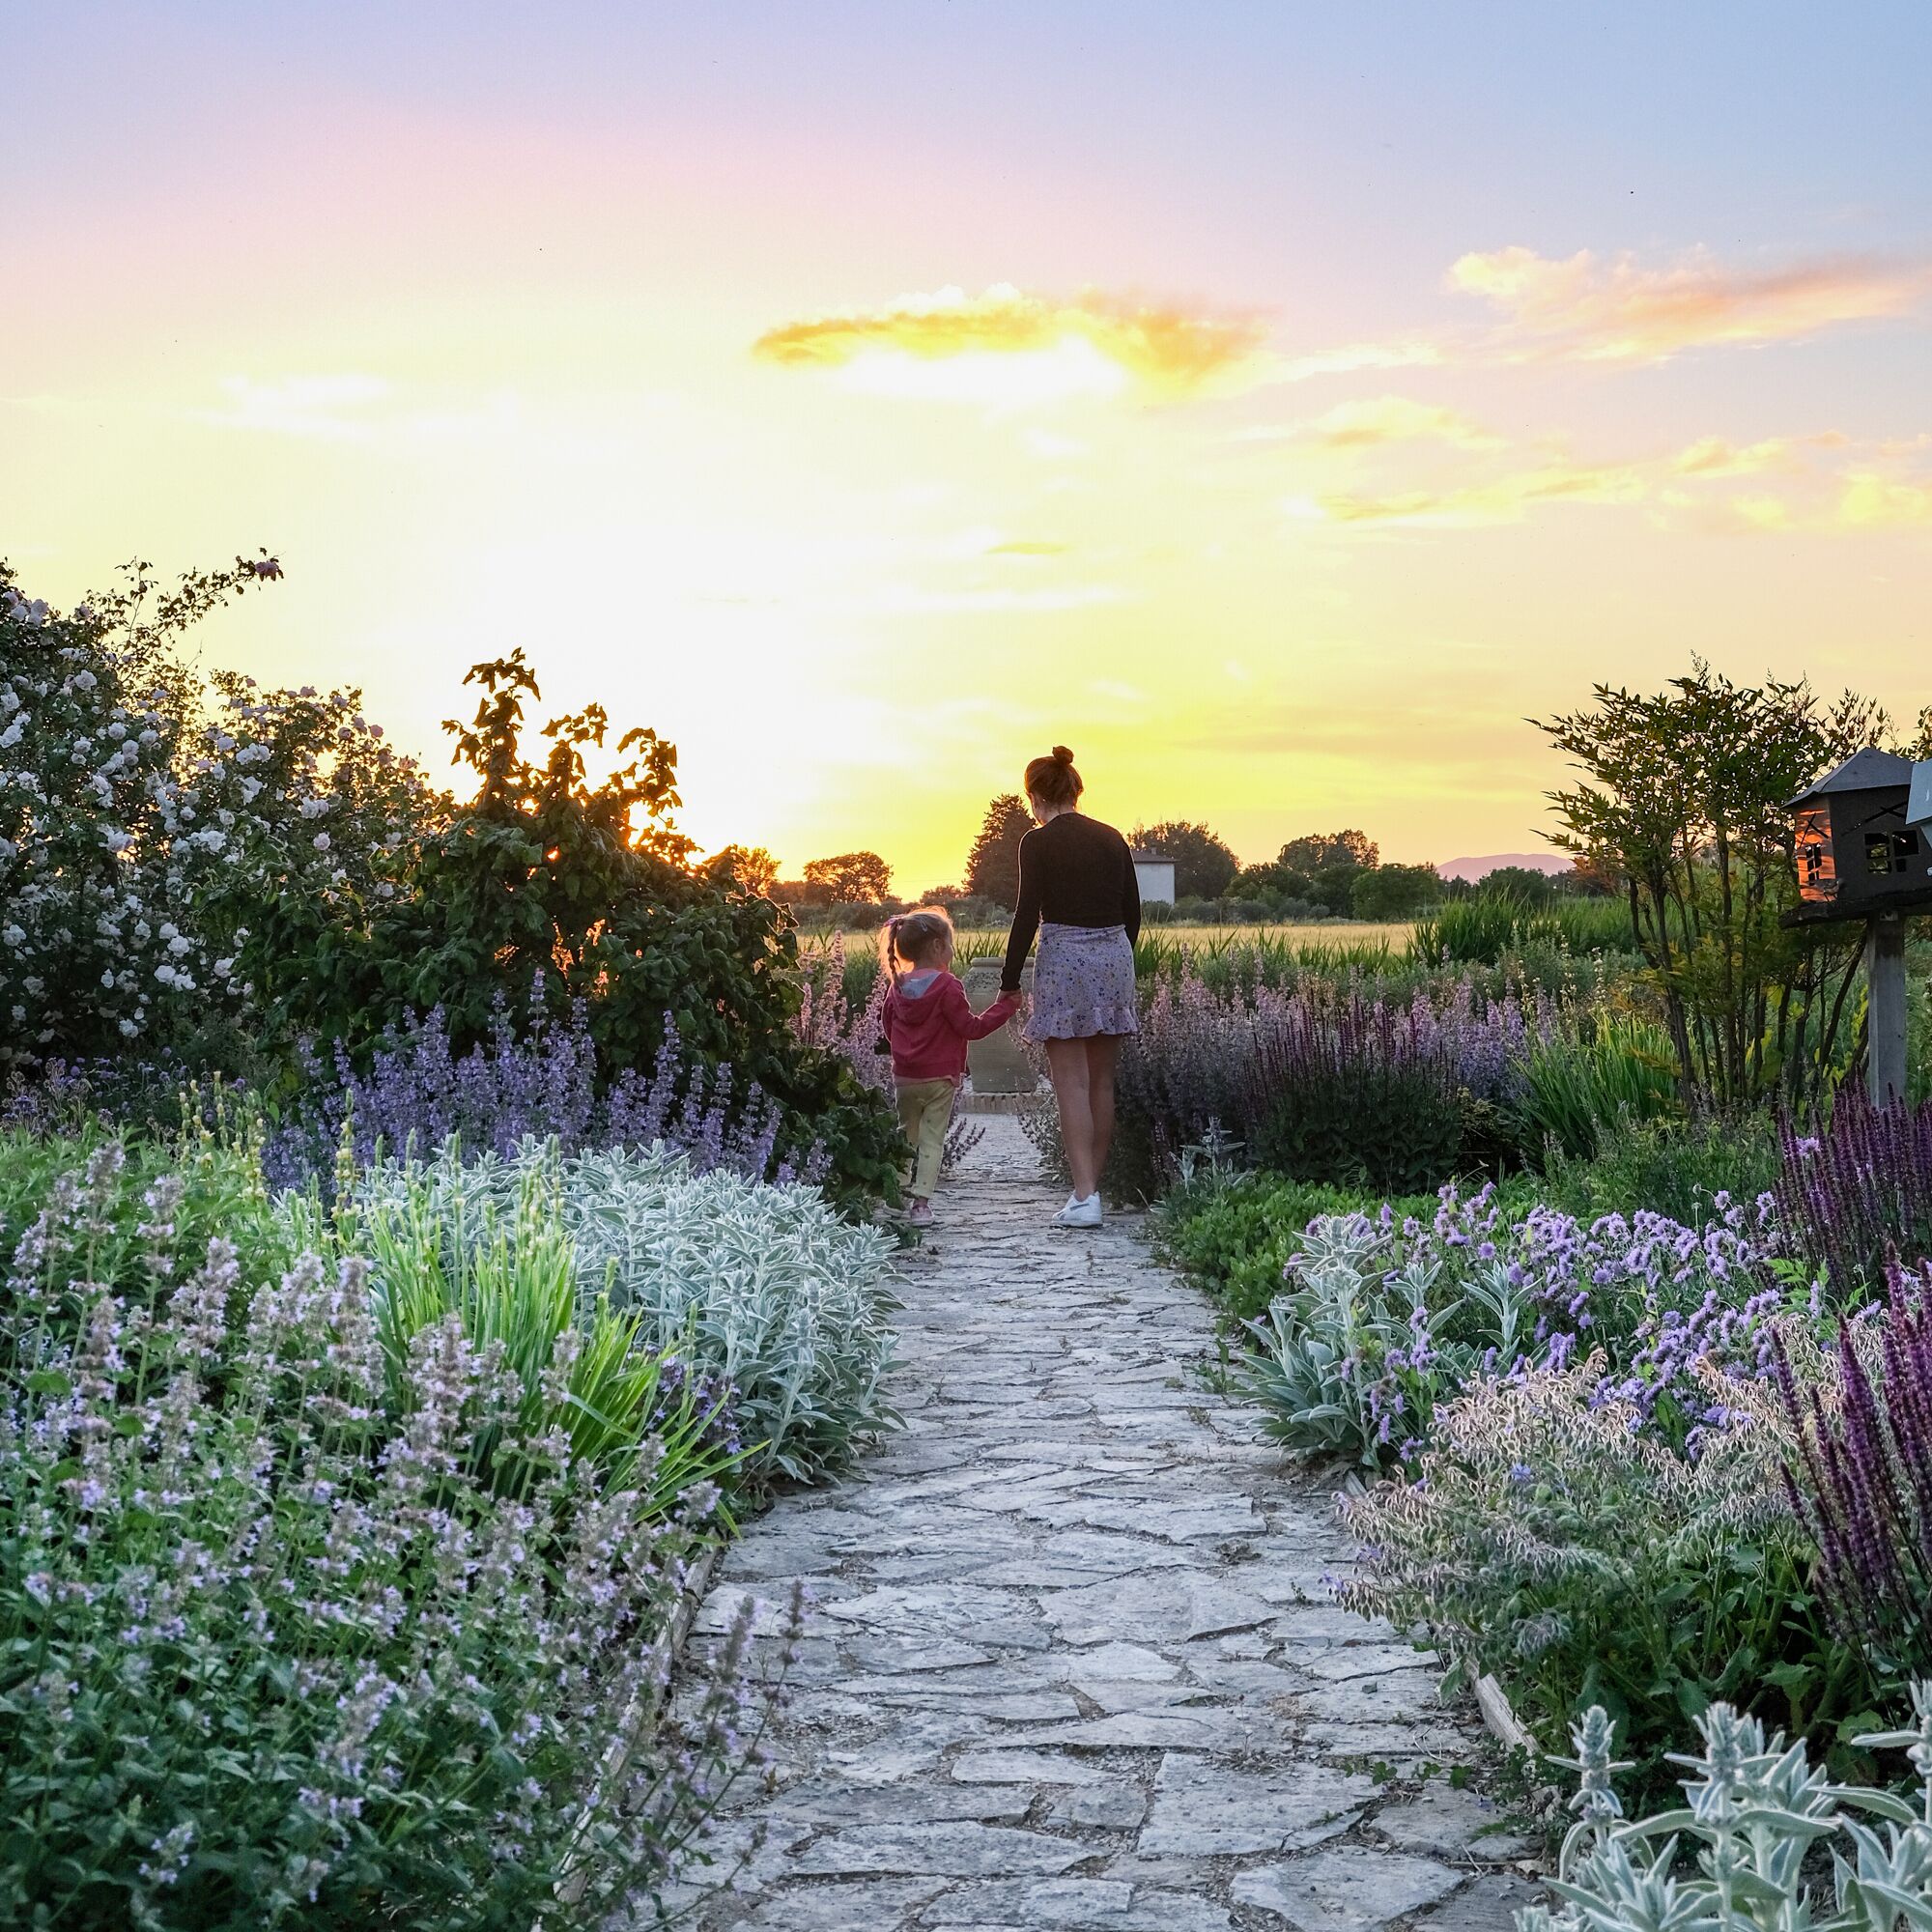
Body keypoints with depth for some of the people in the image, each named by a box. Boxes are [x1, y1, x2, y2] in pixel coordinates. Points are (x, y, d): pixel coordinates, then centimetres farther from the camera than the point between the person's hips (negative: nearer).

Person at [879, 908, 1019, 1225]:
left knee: (906, 1137, 17)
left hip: (904, 1077, 5)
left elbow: (889, 1030, 13)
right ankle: (921, 1202, -6)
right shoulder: (947, 986, -14)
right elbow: (970, 1027, -12)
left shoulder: (898, 988, 4)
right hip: (939, 1077, -5)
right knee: (932, 1140, 0)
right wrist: (1005, 1005, -5)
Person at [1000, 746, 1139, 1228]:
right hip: (1114, 957, 5)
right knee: (1102, 1082, 10)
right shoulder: (1112, 839, 9)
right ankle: (1093, 1187, 16)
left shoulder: (1038, 843, -7)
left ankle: (1084, 1195, -11)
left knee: (1072, 1084, -5)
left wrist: (1009, 983, -3)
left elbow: (1027, 916, -10)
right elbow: (1132, 911, 11)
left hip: (1064, 960, -5)